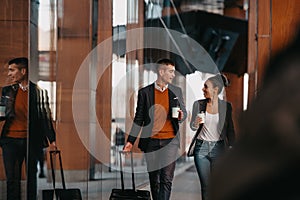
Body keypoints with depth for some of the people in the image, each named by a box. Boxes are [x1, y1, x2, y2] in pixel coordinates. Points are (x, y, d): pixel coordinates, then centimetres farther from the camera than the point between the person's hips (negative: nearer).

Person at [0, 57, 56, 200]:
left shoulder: (37, 91, 1)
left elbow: (44, 116, 1)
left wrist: (51, 139, -6)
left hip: (31, 140, -2)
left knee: (31, 177, 5)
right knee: (12, 178, -1)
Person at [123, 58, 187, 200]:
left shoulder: (177, 91, 9)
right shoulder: (144, 92, 3)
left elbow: (184, 112, 18)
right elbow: (139, 119, 7)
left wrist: (181, 116, -7)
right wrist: (130, 140, 2)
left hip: (170, 141, 0)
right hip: (151, 141, 0)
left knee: (166, 179, -9)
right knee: (154, 179, 8)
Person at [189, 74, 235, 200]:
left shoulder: (226, 106, -2)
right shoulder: (198, 104, 1)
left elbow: (230, 129, 5)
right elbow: (192, 127, 8)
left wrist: (231, 148, 1)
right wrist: (196, 123, -15)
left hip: (218, 147, -1)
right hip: (201, 147, 1)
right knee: (205, 185, 4)